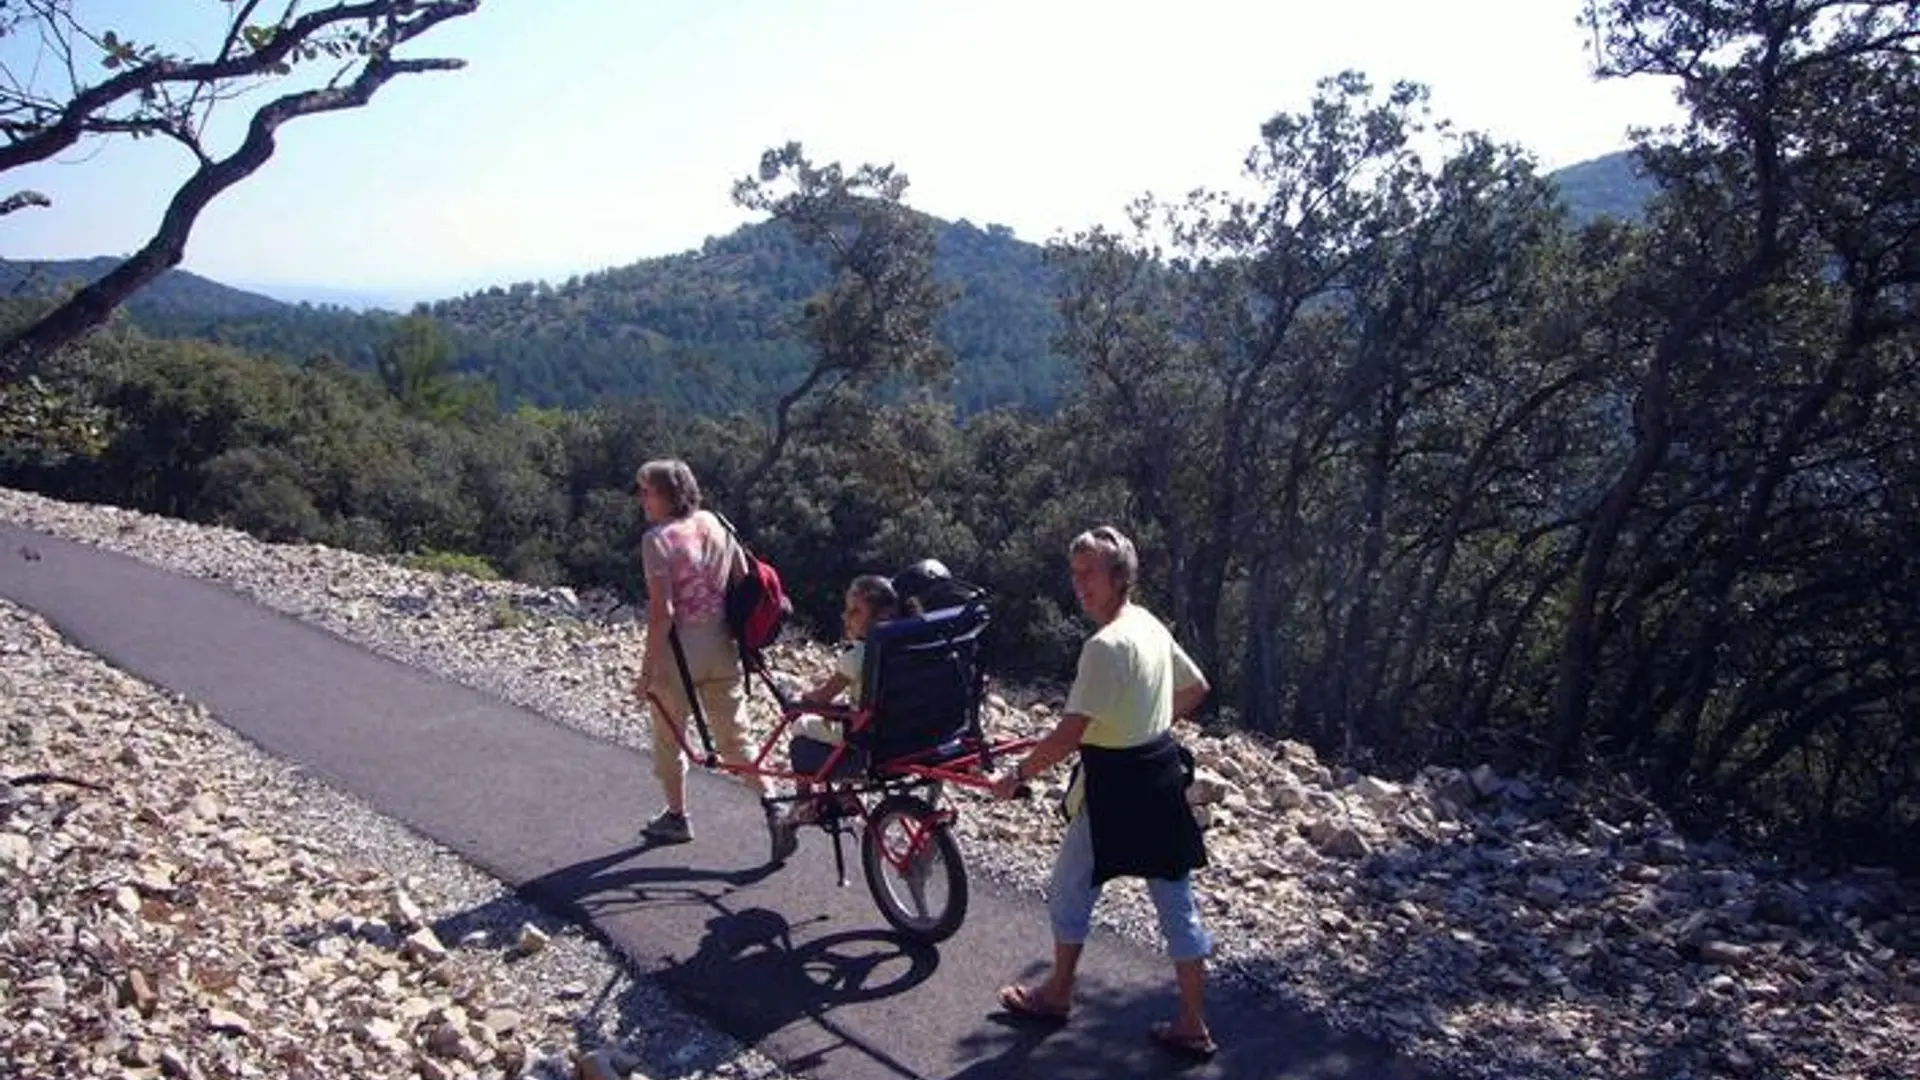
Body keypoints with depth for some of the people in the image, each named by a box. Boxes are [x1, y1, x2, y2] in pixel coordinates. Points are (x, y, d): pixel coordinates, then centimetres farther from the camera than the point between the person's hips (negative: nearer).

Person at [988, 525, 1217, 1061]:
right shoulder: (1152, 626, 5)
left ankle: (1057, 993, 33)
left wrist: (1017, 774, -13)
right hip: (1163, 772, 8)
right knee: (1175, 900, 11)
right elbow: (1195, 689, 19)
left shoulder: (1106, 645, -22)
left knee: (1070, 890, 14)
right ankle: (1192, 1024, 19)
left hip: (1116, 785, -8)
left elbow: (1069, 734, -24)